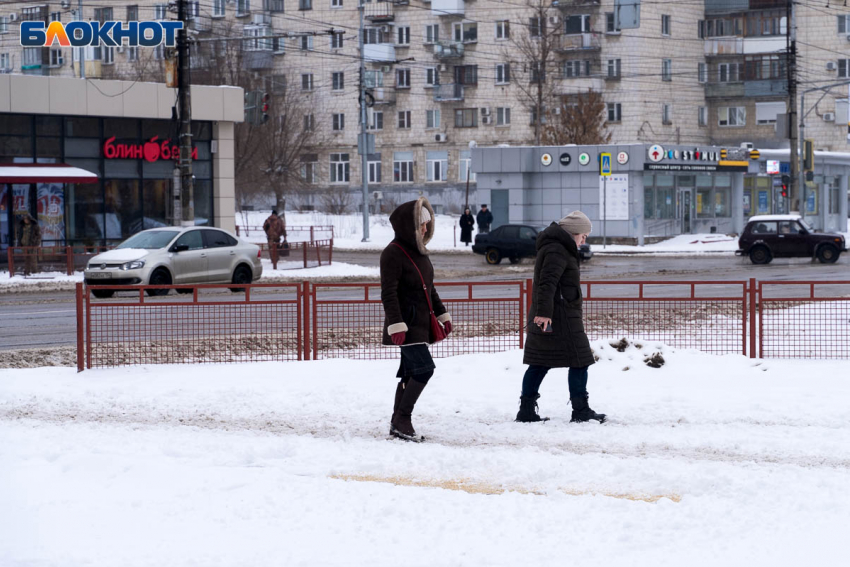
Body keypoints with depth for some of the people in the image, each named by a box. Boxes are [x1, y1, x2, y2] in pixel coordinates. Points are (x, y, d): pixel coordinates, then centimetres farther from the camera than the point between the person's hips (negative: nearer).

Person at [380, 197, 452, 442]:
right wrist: (396, 325, -26)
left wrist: (443, 314, 22)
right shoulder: (393, 254, -15)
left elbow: (429, 288, 24)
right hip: (407, 324, -9)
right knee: (424, 367, -16)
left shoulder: (419, 251, 13)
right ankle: (402, 420, -7)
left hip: (420, 323, 9)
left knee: (410, 371, 11)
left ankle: (398, 423, 18)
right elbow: (388, 293, -19)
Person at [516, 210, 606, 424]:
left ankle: (526, 410, 9)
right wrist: (544, 311, -34)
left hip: (543, 317, 10)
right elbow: (548, 282, -26)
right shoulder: (557, 251, -14)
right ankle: (581, 411, 0)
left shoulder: (555, 248, 20)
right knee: (579, 362, -3)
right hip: (559, 318, -10)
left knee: (539, 364, 9)